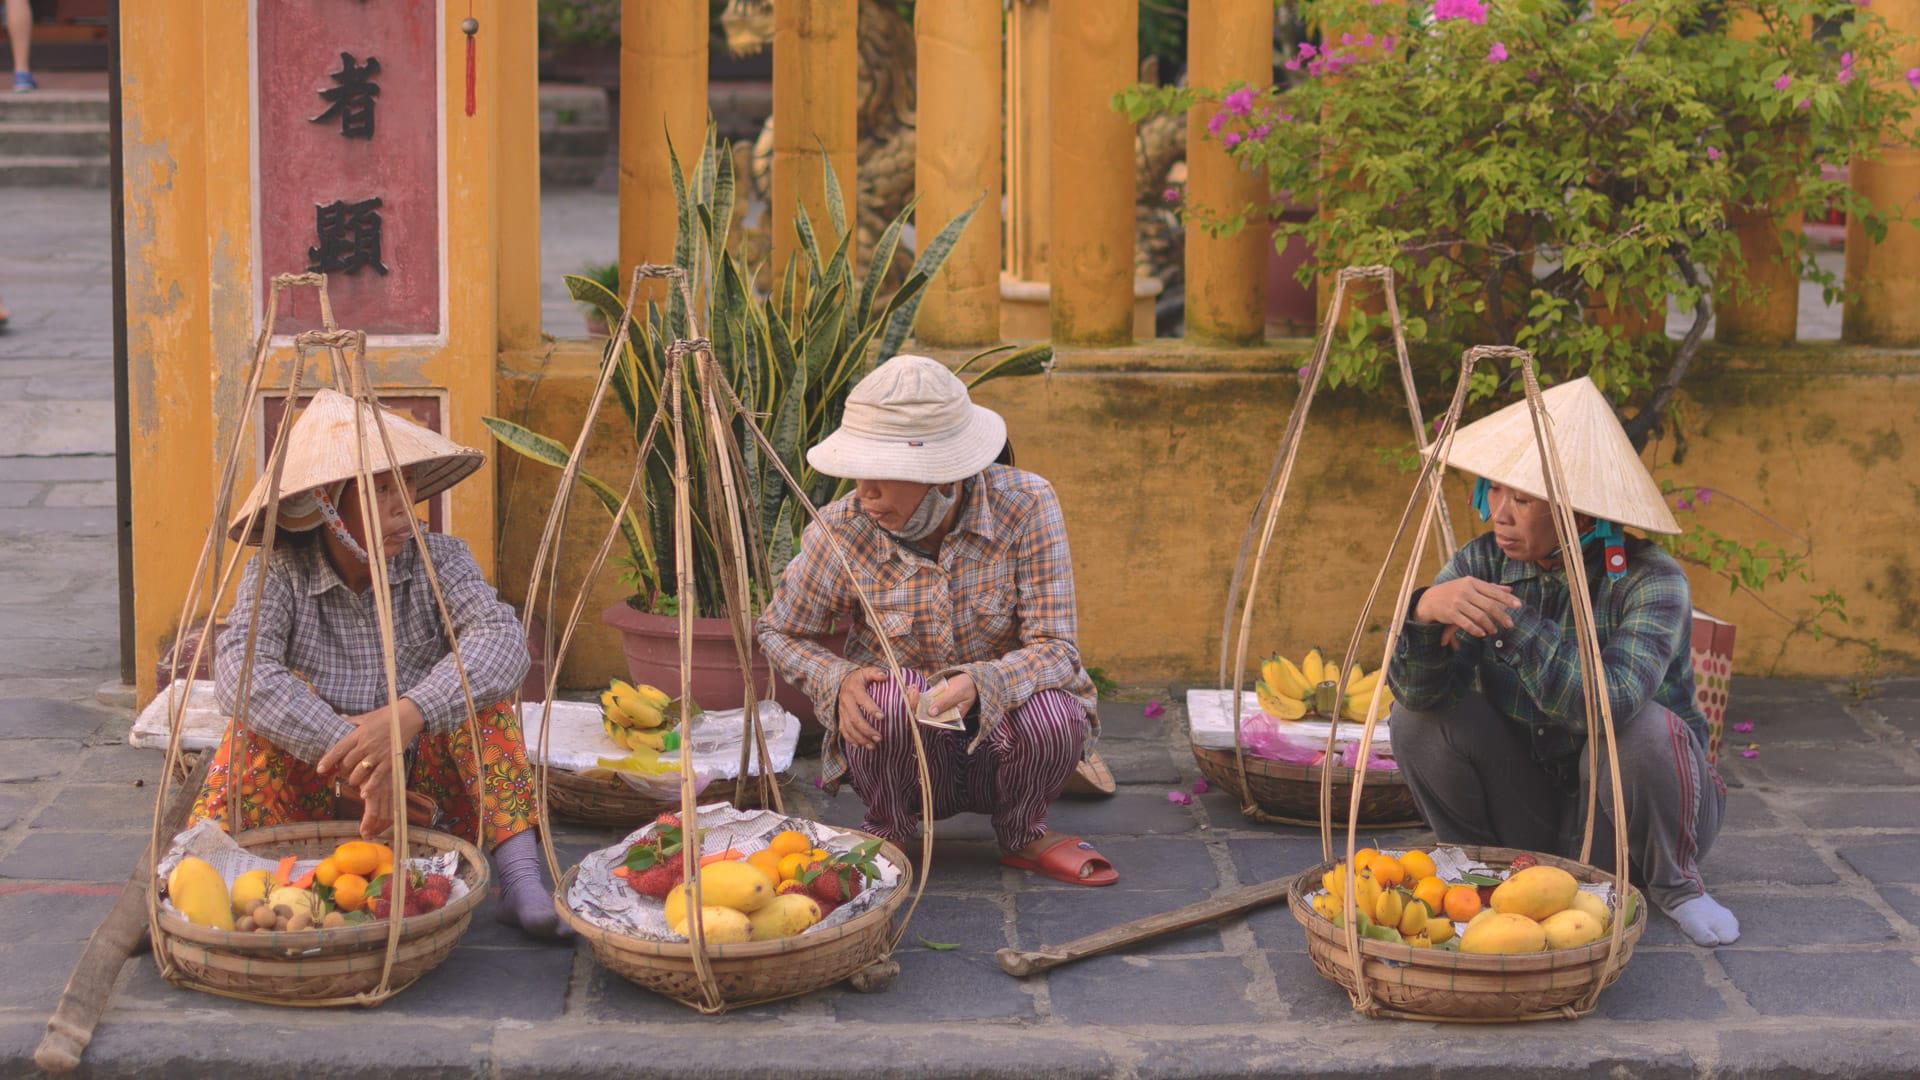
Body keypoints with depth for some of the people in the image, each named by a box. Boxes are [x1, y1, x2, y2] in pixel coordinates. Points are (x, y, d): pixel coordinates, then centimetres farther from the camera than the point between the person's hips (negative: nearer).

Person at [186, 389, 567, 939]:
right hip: (320, 796, -1)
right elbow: (238, 668, -29)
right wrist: (352, 755, -40)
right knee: (275, 695, -25)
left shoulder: (439, 560, -7)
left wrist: (409, 714, -44)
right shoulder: (279, 573, -10)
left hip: (425, 790, 1)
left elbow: (503, 637, -27)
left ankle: (520, 876, -34)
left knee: (478, 677, -22)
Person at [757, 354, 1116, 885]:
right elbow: (779, 631, 1)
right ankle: (890, 834, -2)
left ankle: (1022, 833, 1)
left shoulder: (1025, 506, -19)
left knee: (1054, 714, -33)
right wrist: (838, 680, -22)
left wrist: (978, 684, -41)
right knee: (891, 693, -33)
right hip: (894, 743, 0)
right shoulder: (841, 532, -17)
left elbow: (1055, 647, -20)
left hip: (996, 739, 0)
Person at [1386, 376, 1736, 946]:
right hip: (1527, 808, 3)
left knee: (1639, 727, -34)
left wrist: (1511, 619, -42)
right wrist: (1427, 609, -42)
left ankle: (1676, 885, -5)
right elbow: (1414, 688, -21)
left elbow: (1610, 704, -40)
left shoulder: (1647, 579, -22)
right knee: (1418, 714, -18)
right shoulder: (1483, 563, -9)